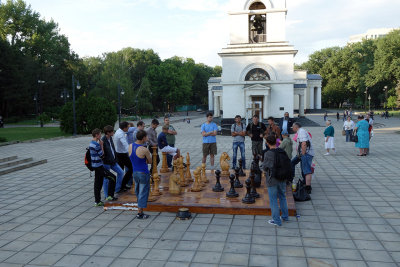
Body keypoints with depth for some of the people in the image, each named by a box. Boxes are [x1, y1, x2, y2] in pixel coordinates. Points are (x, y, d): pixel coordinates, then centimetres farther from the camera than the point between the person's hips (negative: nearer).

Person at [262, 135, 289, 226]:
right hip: (282, 179, 6)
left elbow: (265, 167, -14)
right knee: (282, 197, 22)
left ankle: (277, 220, 13)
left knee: (273, 200, 6)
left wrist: (264, 163, 5)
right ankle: (285, 216, 35)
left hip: (272, 180, -6)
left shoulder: (268, 154, -19)